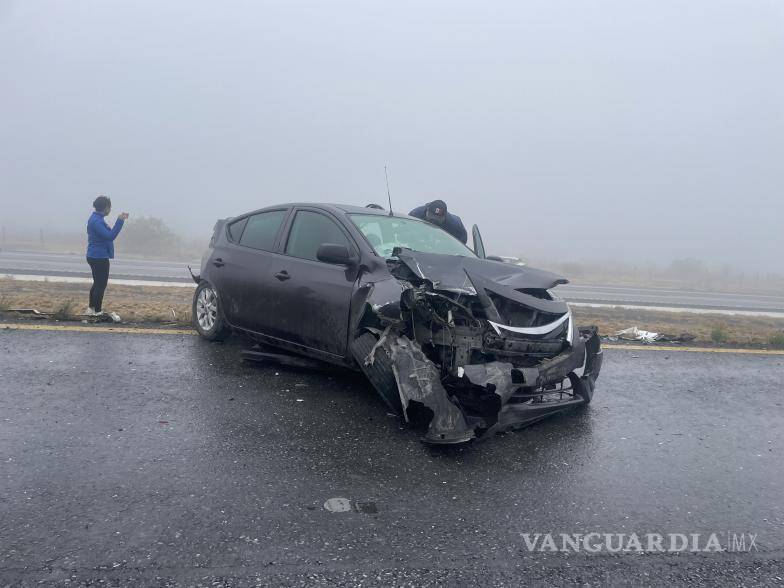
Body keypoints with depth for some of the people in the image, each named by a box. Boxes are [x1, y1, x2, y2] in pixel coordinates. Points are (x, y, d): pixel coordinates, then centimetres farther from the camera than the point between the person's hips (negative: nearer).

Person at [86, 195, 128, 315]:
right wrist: (120, 221, -28)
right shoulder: (96, 221, -20)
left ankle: (91, 309, 29)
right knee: (101, 284, -2)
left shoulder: (97, 218, 11)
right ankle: (97, 311, 5)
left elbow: (108, 233, 21)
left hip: (96, 256, 10)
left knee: (98, 283, 20)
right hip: (99, 257, -10)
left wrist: (120, 220, 17)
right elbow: (110, 236, -27)